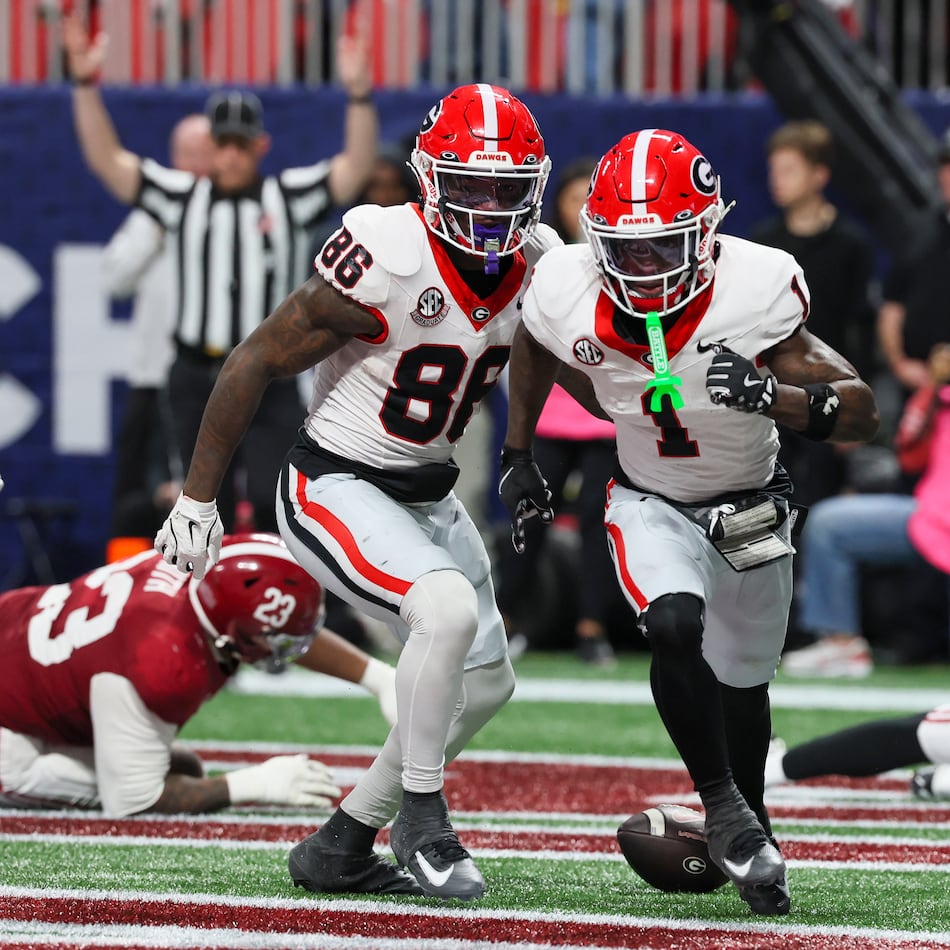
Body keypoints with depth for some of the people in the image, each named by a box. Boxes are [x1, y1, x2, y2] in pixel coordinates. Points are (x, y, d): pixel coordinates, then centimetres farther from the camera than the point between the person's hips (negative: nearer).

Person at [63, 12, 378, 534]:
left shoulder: (290, 196, 3)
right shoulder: (180, 197, 6)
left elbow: (356, 167, -9)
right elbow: (106, 159, 0)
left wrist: (358, 93, -25)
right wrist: (85, 83, -11)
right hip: (197, 378, 2)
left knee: (274, 501, -11)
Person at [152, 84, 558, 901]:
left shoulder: (538, 266, -5)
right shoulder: (388, 263, -24)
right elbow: (257, 363, -17)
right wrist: (197, 499, -14)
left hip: (429, 496, 8)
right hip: (335, 488, -8)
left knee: (485, 684, 12)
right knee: (448, 608, -30)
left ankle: (342, 846, 23)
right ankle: (422, 814, -12)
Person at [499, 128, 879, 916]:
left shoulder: (753, 297, -31)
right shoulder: (570, 297, -24)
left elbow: (862, 413, -29)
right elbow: (532, 350, 4)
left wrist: (772, 396, -47)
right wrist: (517, 456, 9)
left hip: (750, 509, 0)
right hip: (651, 505, 0)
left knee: (742, 681, 16)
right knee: (677, 628, -28)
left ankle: (751, 817, 44)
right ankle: (724, 807, -9)